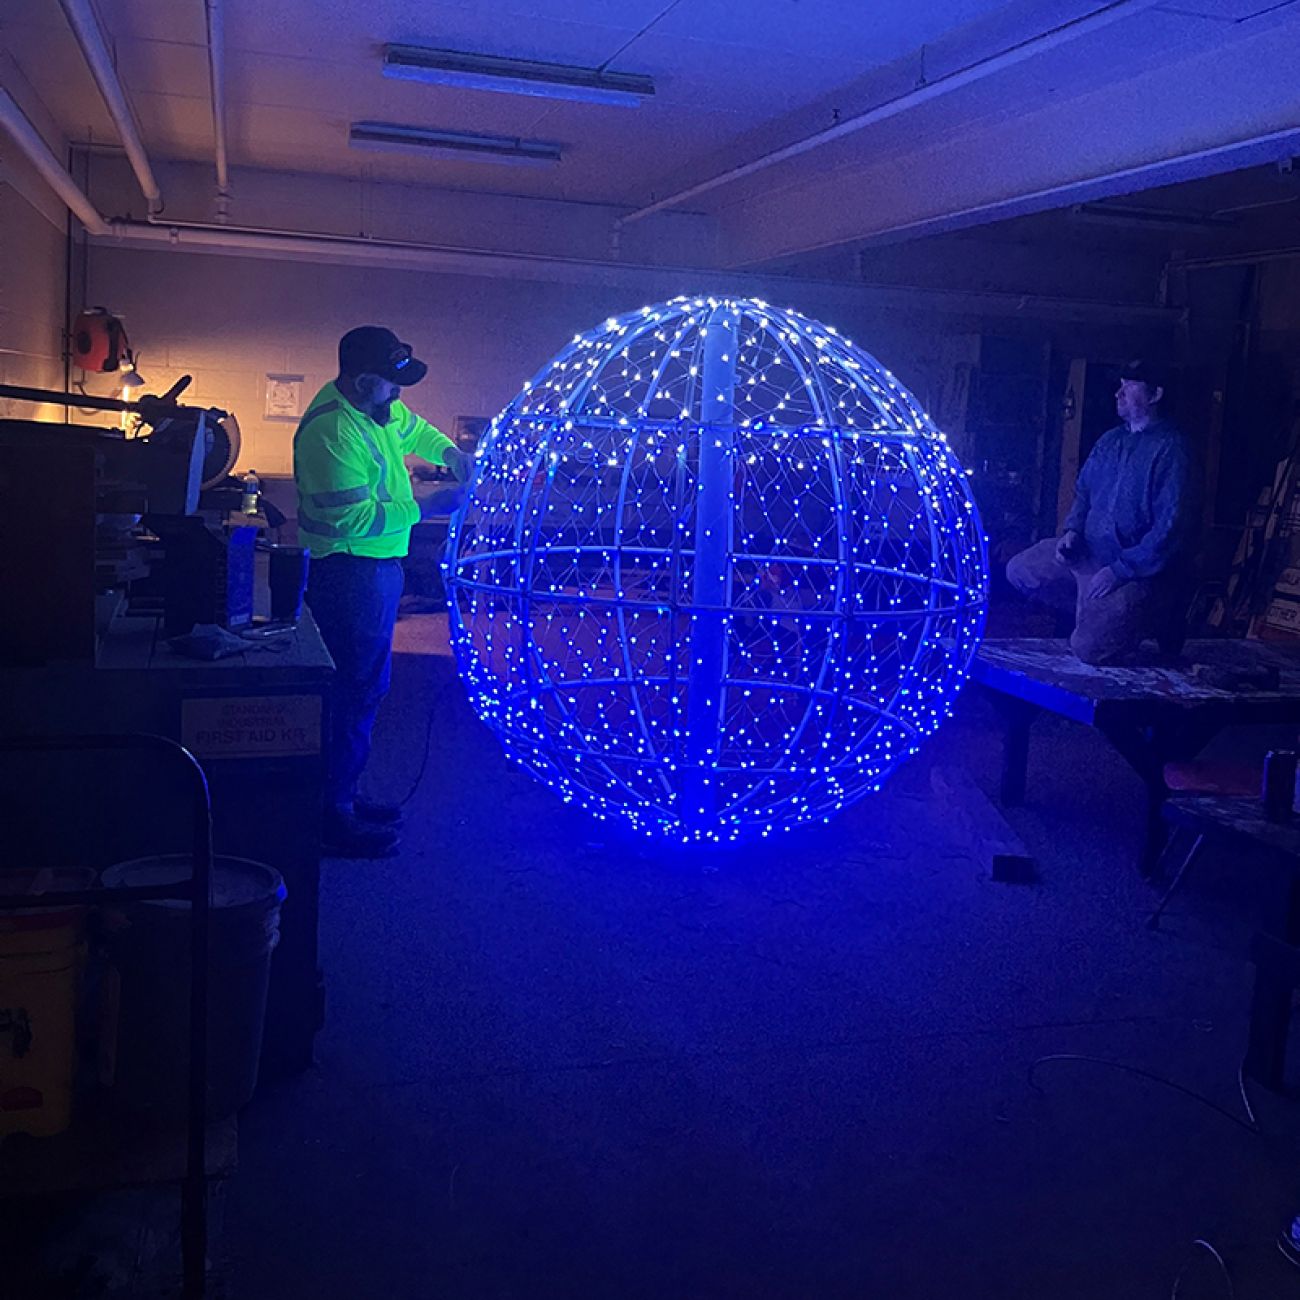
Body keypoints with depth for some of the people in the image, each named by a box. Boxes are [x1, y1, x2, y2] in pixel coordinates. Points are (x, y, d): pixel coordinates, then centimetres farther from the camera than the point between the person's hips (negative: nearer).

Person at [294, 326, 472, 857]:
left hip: (378, 566, 10)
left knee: (365, 683, 17)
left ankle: (343, 794, 29)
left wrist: (449, 453, 10)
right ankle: (335, 820, 4)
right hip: (350, 572, -10)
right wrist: (431, 505, -23)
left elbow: (412, 429, 28)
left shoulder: (378, 406, 6)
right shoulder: (332, 433, -24)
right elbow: (357, 518, -27)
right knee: (357, 689, -5)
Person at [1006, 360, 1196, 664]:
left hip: (1138, 568, -8)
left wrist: (1119, 571, -23)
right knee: (1020, 571, 3)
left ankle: (1151, 618, 10)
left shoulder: (1170, 449, -18)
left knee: (1090, 647, -20)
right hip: (1088, 550, 8)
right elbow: (1083, 491, 20)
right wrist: (1072, 531, -1)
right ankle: (1097, 613, 10)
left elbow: (1170, 527, -23)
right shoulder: (1110, 440, 8)